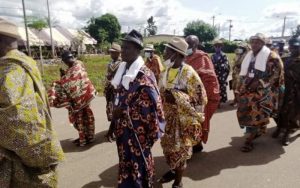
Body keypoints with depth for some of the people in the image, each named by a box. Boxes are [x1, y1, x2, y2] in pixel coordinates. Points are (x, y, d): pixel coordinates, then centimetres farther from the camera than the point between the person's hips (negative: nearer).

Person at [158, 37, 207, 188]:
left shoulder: (188, 73, -18)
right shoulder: (167, 71, 3)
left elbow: (200, 99, -18)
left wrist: (177, 98, -25)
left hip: (183, 119, -6)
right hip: (168, 117, 7)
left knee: (180, 150, 8)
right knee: (168, 146, 19)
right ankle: (173, 170, 45)